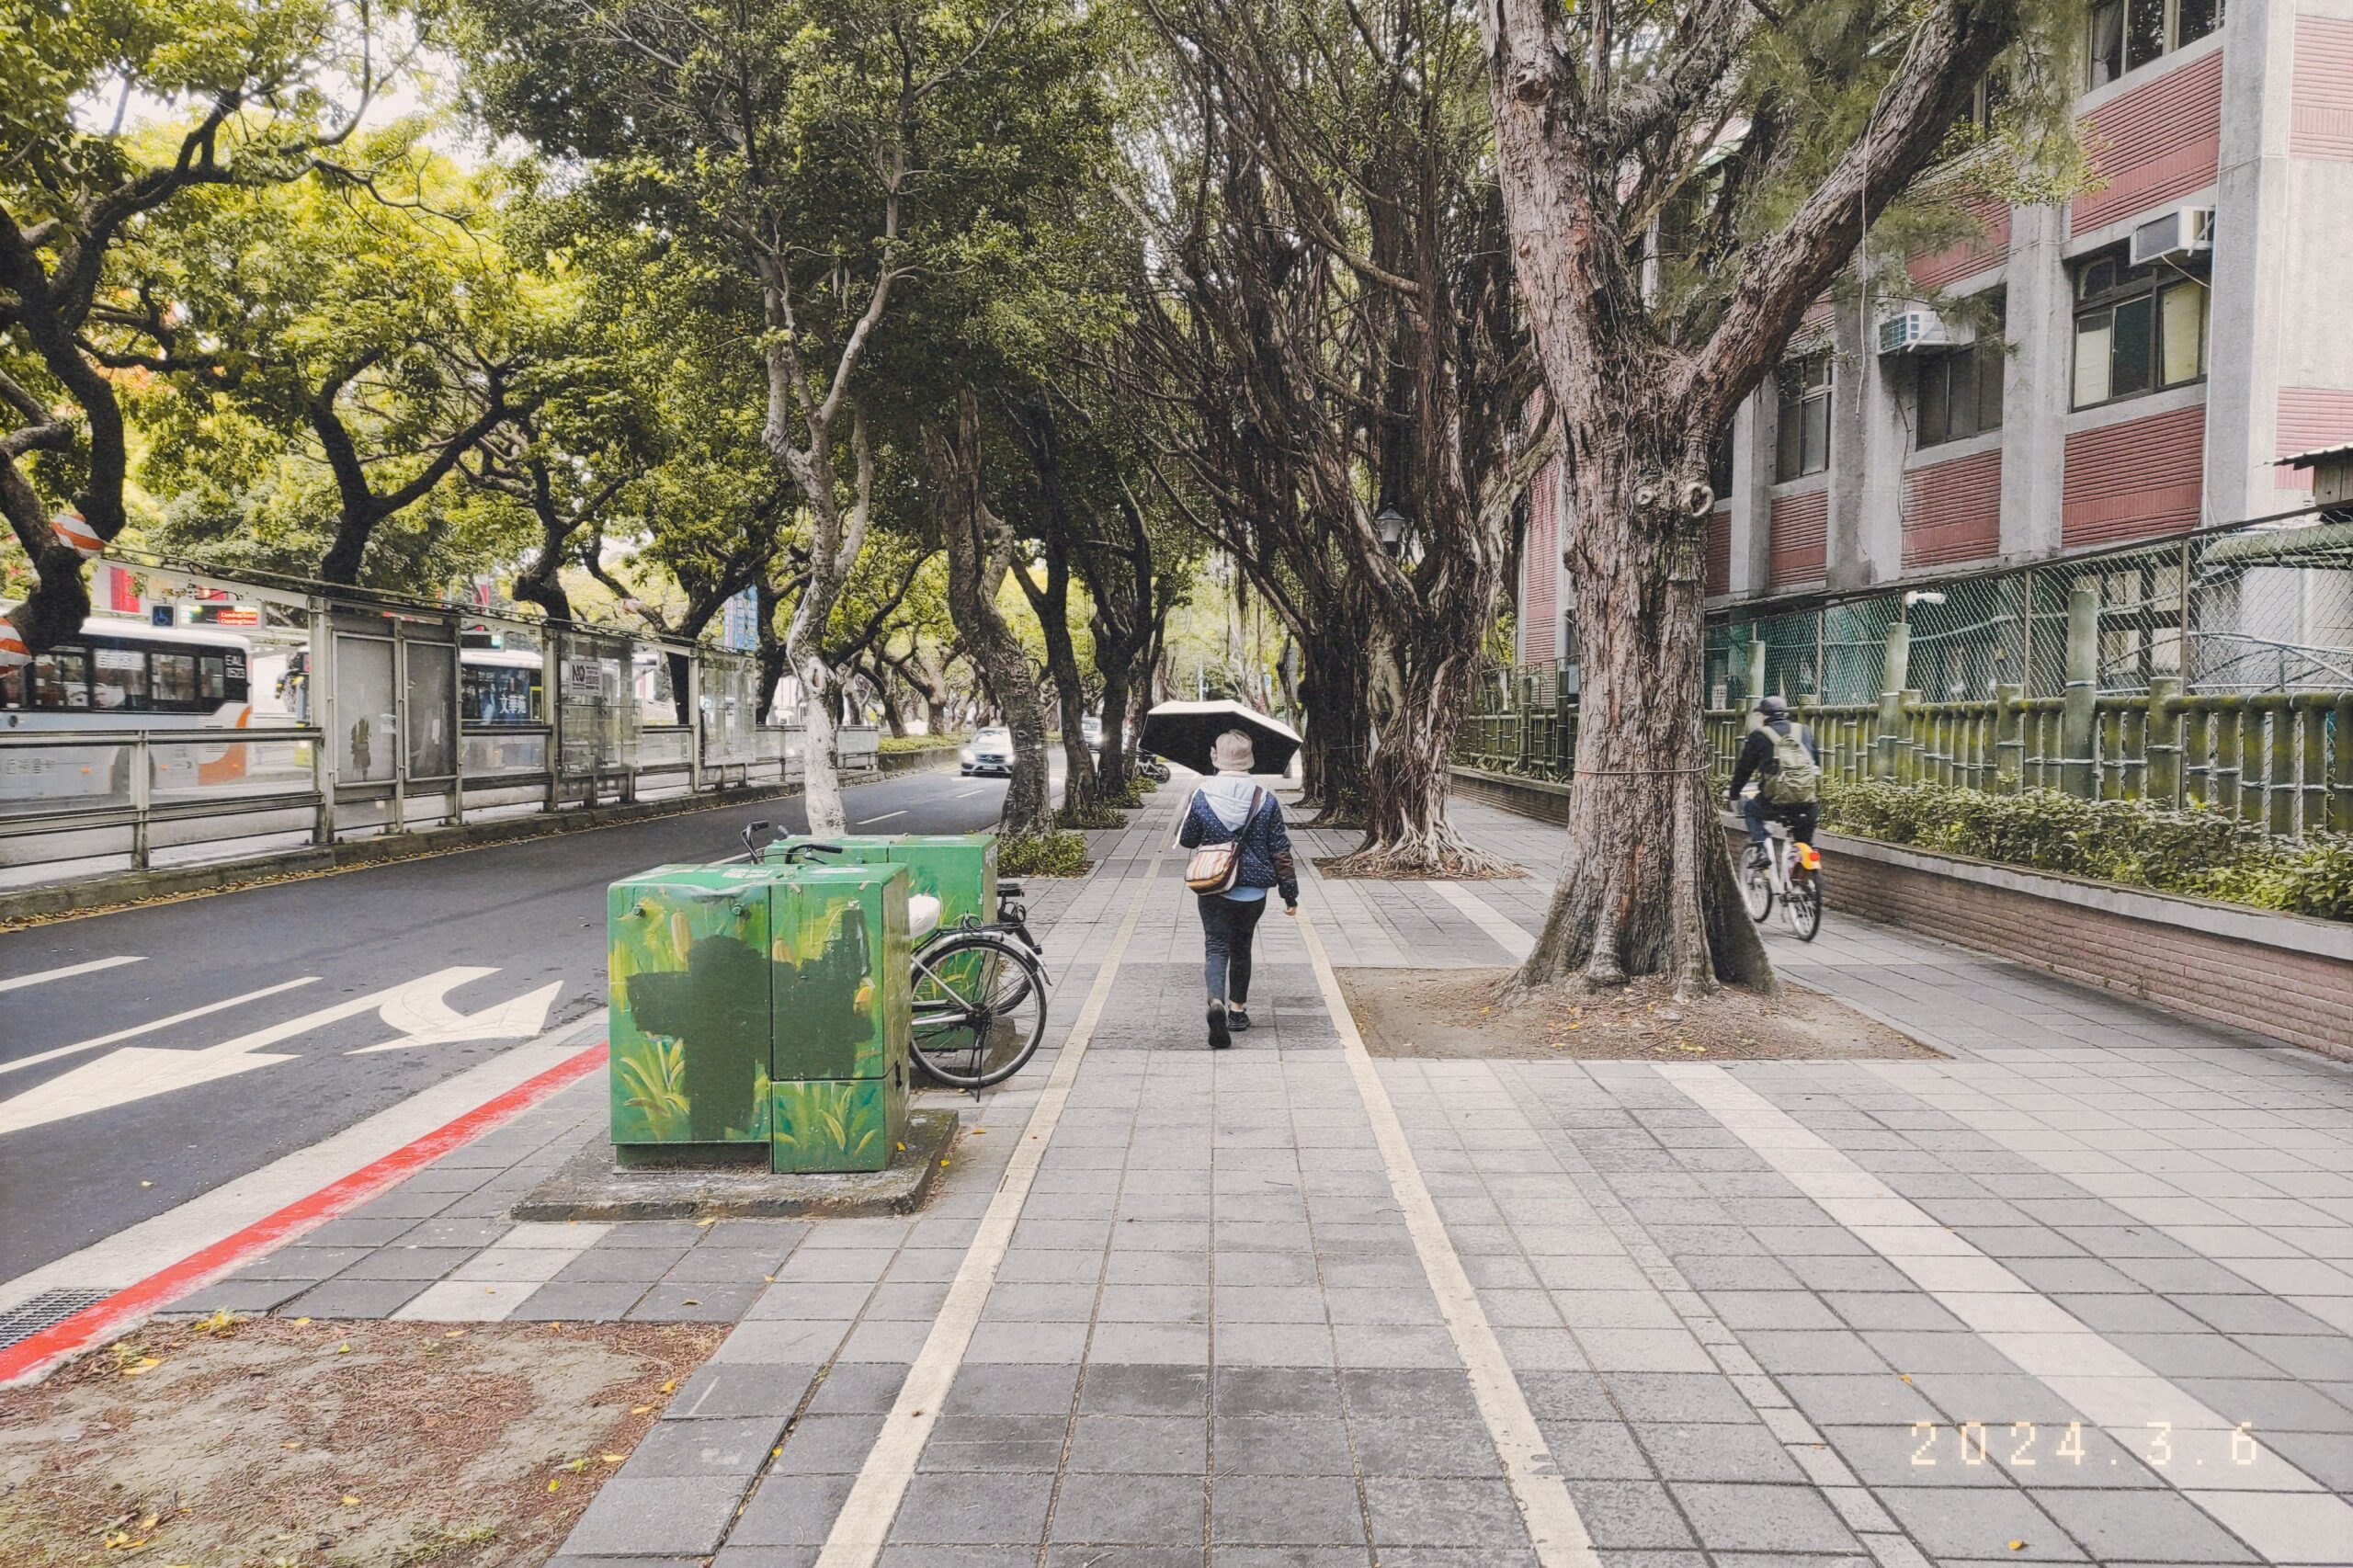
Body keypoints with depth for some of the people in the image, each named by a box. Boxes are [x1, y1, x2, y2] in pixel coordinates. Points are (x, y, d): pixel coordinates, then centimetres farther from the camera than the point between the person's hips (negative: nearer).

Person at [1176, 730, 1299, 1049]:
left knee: (1217, 948, -1)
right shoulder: (1265, 800, -7)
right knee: (1241, 948, 19)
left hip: (1212, 889, -1)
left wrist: (1186, 809, 23)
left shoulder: (1201, 797, -9)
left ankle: (1217, 1002, -26)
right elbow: (1280, 851, -3)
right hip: (1253, 891, 2)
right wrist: (1290, 894, 4)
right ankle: (1237, 1009, 29)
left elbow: (1186, 840, 5)